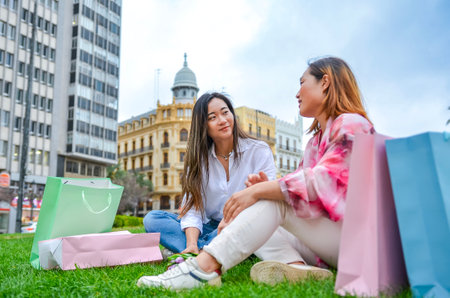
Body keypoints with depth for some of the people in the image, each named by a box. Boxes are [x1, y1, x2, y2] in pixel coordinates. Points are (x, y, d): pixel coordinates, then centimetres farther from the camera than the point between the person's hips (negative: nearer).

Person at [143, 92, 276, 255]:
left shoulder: (260, 151, -3)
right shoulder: (199, 157, 3)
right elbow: (193, 206, -7)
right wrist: (191, 244, -24)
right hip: (209, 226, 3)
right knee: (152, 218, -12)